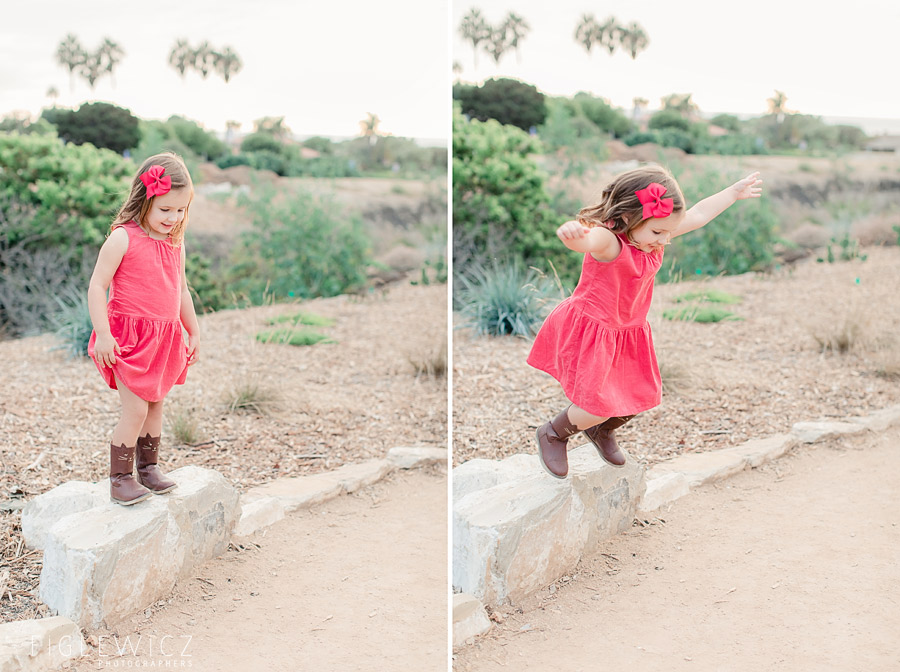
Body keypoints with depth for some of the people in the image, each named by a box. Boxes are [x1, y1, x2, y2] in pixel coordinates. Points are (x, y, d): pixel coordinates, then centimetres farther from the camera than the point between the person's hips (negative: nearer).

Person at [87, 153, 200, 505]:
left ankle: (149, 467, 28)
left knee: (155, 405, 15)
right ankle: (119, 478, 3)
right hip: (129, 338, -7)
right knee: (135, 410, -9)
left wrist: (194, 332, 23)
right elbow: (97, 287, -13)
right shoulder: (123, 238, -13)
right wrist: (103, 334, -19)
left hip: (166, 338, 7)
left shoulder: (175, 242, 9)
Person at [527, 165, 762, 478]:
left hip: (627, 333, 9)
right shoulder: (607, 241, -28)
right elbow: (585, 239, -53)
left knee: (645, 396, 13)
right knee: (597, 406, -13)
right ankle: (553, 434, 19)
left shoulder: (653, 235, -3)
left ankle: (602, 431, 43)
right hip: (588, 332, -8)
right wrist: (572, 232, -78)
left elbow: (698, 215, 12)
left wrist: (735, 192, 22)